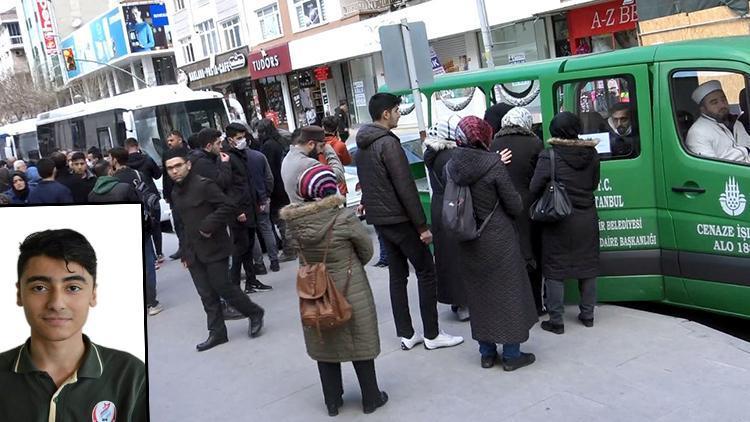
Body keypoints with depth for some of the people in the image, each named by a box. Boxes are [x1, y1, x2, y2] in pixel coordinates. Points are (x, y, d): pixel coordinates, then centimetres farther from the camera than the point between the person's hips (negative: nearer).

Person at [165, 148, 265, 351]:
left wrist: (208, 225, -20)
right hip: (193, 252, 7)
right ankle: (217, 333, 16)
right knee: (206, 295, 8)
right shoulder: (175, 192, 14)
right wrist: (185, 252, 19)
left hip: (214, 248, -7)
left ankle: (254, 313, 17)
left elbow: (228, 206, -17)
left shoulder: (204, 184, -12)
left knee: (222, 287, -4)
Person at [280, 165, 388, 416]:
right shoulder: (345, 217, -21)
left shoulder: (294, 221, -12)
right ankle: (370, 398, 27)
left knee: (324, 344, 18)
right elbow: (367, 250, -7)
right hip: (350, 290, -3)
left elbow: (302, 254, 2)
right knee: (361, 342, 13)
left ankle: (332, 402, 31)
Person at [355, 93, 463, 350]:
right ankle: (432, 335, 6)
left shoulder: (362, 145, 10)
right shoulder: (388, 143, -18)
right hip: (399, 219, -9)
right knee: (426, 272, 1)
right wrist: (422, 225, -17)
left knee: (397, 274, 13)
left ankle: (406, 334, 16)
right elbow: (405, 188, -20)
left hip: (379, 219, 9)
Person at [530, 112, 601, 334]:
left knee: (554, 271, 5)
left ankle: (556, 320, 9)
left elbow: (534, 188, -14)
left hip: (558, 221, -4)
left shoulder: (548, 156, -16)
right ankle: (587, 315, 26)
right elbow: (594, 184, 8)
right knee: (587, 267, 16)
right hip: (587, 219, 5)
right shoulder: (591, 154, -1)